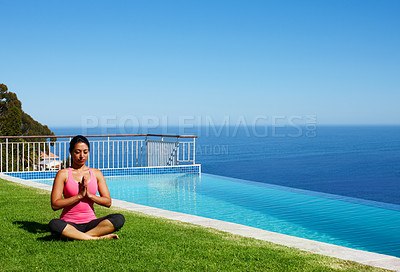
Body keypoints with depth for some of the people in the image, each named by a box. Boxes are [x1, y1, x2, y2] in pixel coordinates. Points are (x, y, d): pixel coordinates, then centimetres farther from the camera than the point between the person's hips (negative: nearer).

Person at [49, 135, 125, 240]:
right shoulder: (63, 174, 2)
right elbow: (55, 205, -7)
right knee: (54, 224, -37)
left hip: (90, 222, 3)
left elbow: (108, 202, 6)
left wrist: (89, 195, -10)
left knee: (119, 218, -24)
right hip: (69, 223, -3)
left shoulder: (96, 173, 11)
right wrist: (79, 196, -14)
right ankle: (97, 237, -31)